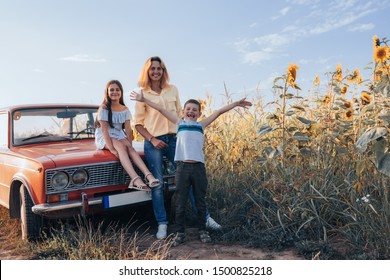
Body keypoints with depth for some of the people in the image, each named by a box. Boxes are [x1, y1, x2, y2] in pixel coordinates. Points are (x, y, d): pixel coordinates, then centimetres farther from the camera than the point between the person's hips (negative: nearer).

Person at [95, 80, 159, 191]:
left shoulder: (125, 109, 6)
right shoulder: (104, 108, -8)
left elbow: (128, 129, 0)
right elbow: (104, 130, -16)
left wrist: (130, 145, -14)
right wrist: (112, 149, -26)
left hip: (119, 136, 4)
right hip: (103, 138, -4)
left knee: (129, 147, -28)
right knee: (121, 146, -33)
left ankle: (148, 175, -47)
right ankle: (135, 178, -52)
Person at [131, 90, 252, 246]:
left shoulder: (201, 125, 14)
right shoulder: (179, 122, 13)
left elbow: (219, 112, 15)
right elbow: (161, 109, 12)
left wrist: (236, 103, 17)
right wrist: (143, 100, 12)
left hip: (198, 167, 1)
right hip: (182, 167, -1)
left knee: (200, 202, 10)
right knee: (180, 203, 5)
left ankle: (202, 230, 24)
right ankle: (180, 232, 17)